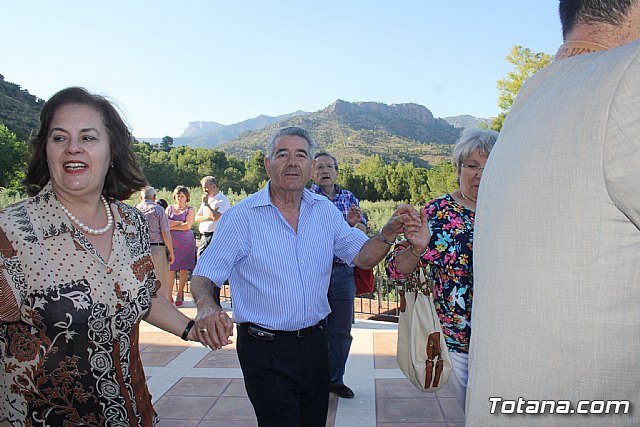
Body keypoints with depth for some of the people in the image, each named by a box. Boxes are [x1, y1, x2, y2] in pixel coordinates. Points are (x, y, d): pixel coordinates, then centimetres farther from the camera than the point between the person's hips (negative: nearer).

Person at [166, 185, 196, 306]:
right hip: (171, 242, 2)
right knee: (169, 269, -6)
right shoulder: (170, 208, 16)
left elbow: (187, 226, -5)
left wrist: (172, 226, -1)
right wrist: (180, 222, -5)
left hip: (185, 242, -2)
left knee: (184, 269, -2)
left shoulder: (190, 209, 7)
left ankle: (180, 294, 9)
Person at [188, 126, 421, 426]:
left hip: (314, 342, 5)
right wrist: (205, 304, -32)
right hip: (265, 349, -4)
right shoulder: (241, 217, -11)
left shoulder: (325, 210, 2)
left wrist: (390, 231, -16)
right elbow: (203, 276, -10)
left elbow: (362, 257, 3)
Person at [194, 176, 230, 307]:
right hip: (204, 237, 9)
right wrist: (208, 217, -3)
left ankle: (215, 304, -3)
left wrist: (205, 203, -7)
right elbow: (197, 217, 16)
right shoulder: (207, 199, 22)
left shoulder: (222, 200, -5)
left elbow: (215, 216, -20)